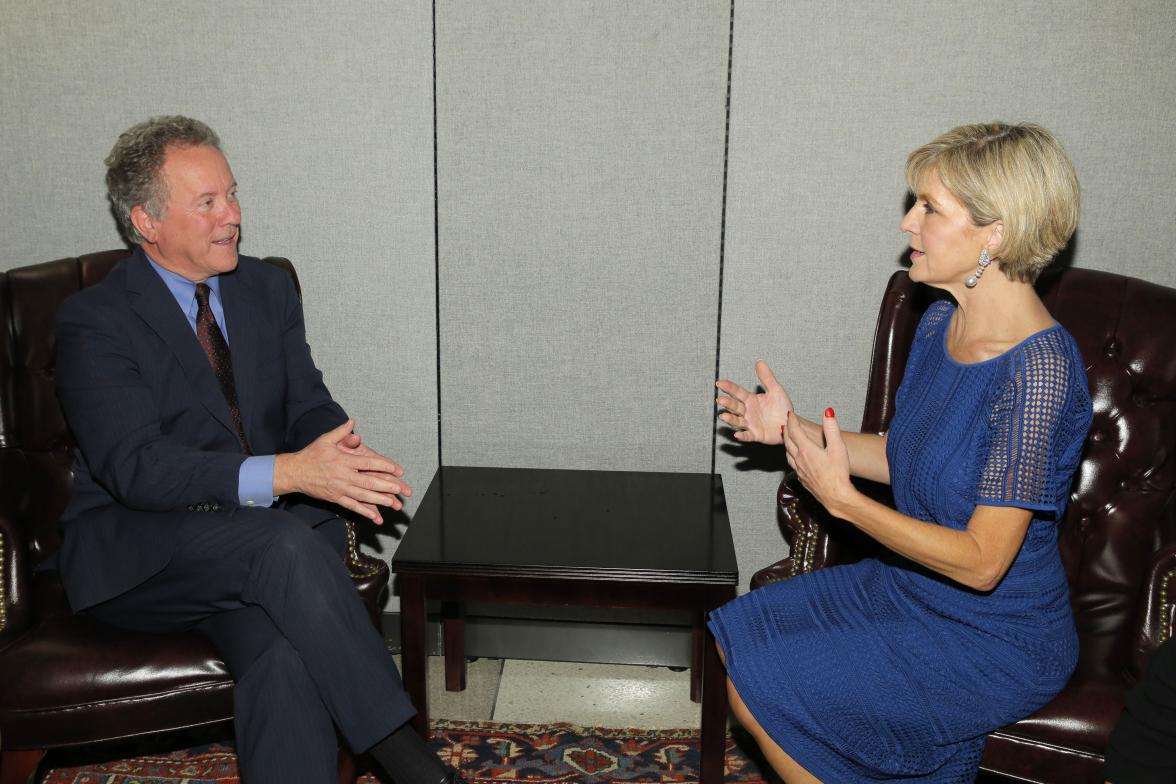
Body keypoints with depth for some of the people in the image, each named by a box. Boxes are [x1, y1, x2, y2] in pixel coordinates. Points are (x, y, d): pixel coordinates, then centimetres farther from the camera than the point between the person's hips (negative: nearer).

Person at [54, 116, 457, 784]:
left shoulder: (269, 288, 9)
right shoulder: (95, 321, -7)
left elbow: (309, 406, 6)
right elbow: (134, 465, -20)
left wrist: (340, 450, -20)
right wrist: (286, 472, -34)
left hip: (254, 541, 4)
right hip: (138, 552, -3)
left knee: (286, 647, -31)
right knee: (287, 545, -35)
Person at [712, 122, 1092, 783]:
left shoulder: (1037, 369, -28)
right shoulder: (941, 324, -1)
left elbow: (981, 561, -26)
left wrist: (842, 498, -25)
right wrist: (795, 428, 0)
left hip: (995, 644, -8)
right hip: (910, 585, 8)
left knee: (764, 691, -12)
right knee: (738, 633, 6)